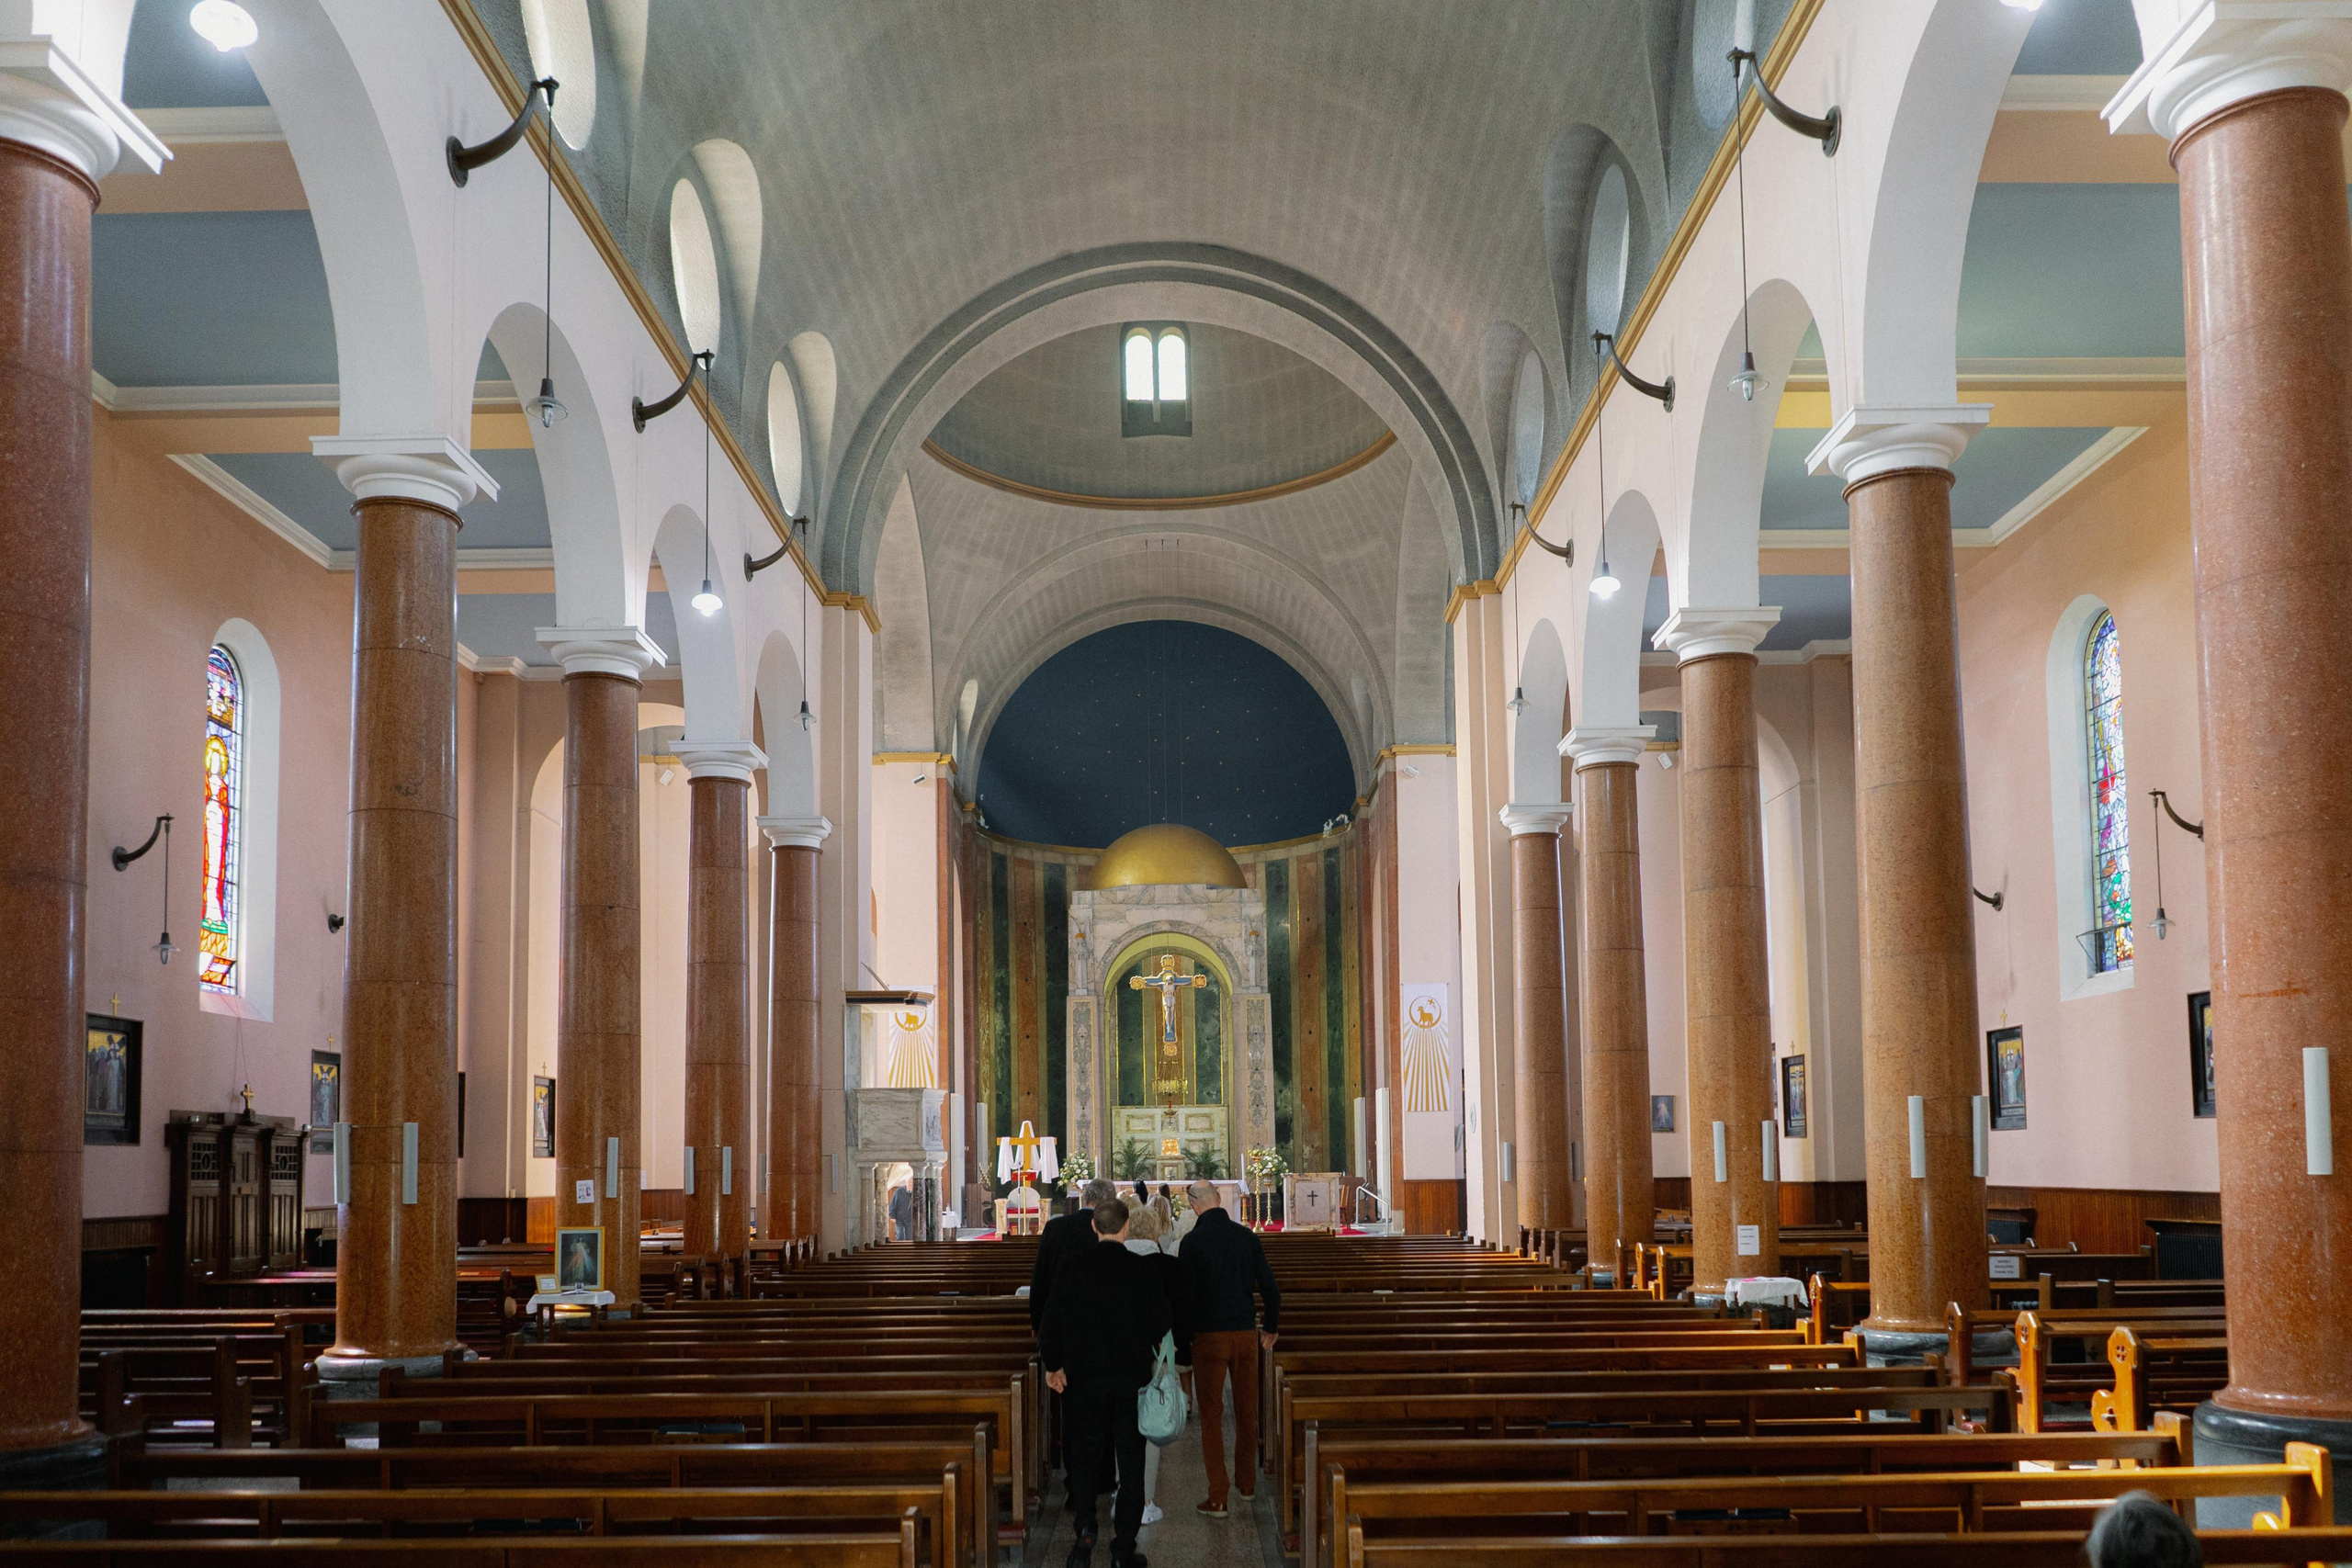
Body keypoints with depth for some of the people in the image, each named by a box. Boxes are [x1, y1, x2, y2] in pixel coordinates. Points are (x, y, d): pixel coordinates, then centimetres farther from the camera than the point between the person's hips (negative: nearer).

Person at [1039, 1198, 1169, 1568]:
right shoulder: (1144, 1270, -7)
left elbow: (1052, 1321, 0)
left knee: (1085, 1456, 15)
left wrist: (1052, 1365, 15)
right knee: (1130, 1462, 7)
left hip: (1084, 1380, 1)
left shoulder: (1072, 1267, -5)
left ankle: (1085, 1530, -2)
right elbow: (1163, 1323, -1)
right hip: (1132, 1379, -1)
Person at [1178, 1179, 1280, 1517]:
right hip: (1246, 1334, 4)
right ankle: (1247, 1483, 29)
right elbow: (1270, 1287, 4)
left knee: (1212, 1416, 1)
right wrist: (1271, 1328, 16)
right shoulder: (1247, 1236, 1)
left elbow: (1185, 1294, -11)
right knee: (1247, 1410, 17)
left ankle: (1217, 1498, -1)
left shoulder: (1193, 1242, -10)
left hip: (1208, 1336, -3)